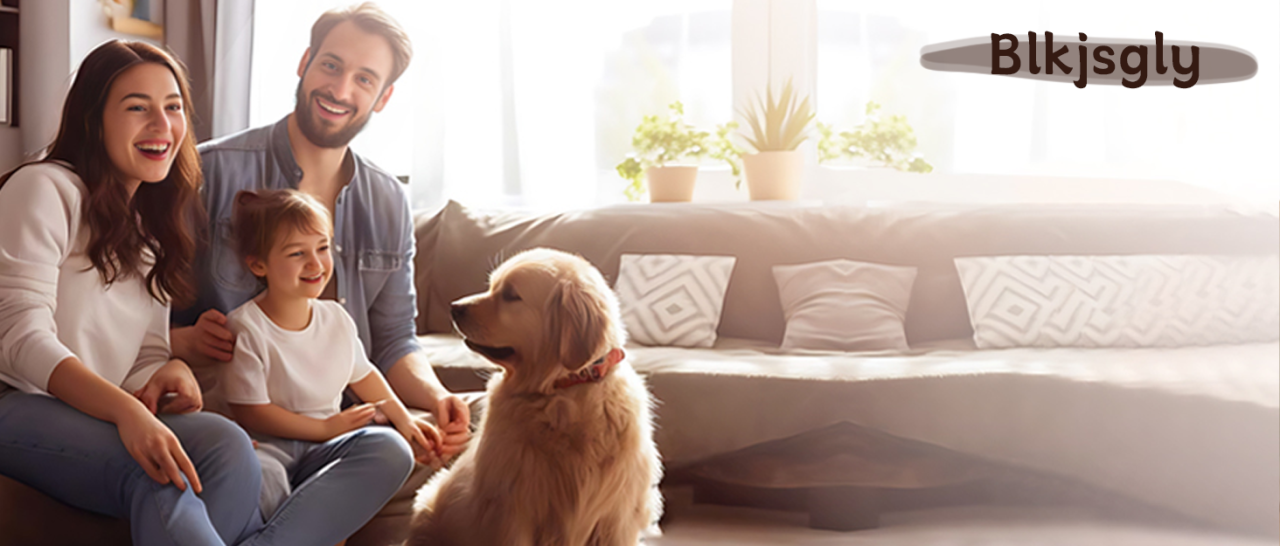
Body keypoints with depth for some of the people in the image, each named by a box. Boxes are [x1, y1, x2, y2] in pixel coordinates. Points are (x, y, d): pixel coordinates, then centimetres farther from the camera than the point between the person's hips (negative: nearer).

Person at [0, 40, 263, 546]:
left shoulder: (152, 230, 23)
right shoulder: (45, 190, -3)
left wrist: (172, 371, -10)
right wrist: (125, 410, -30)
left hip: (95, 415, 7)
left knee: (228, 446, -26)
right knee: (159, 472, -36)